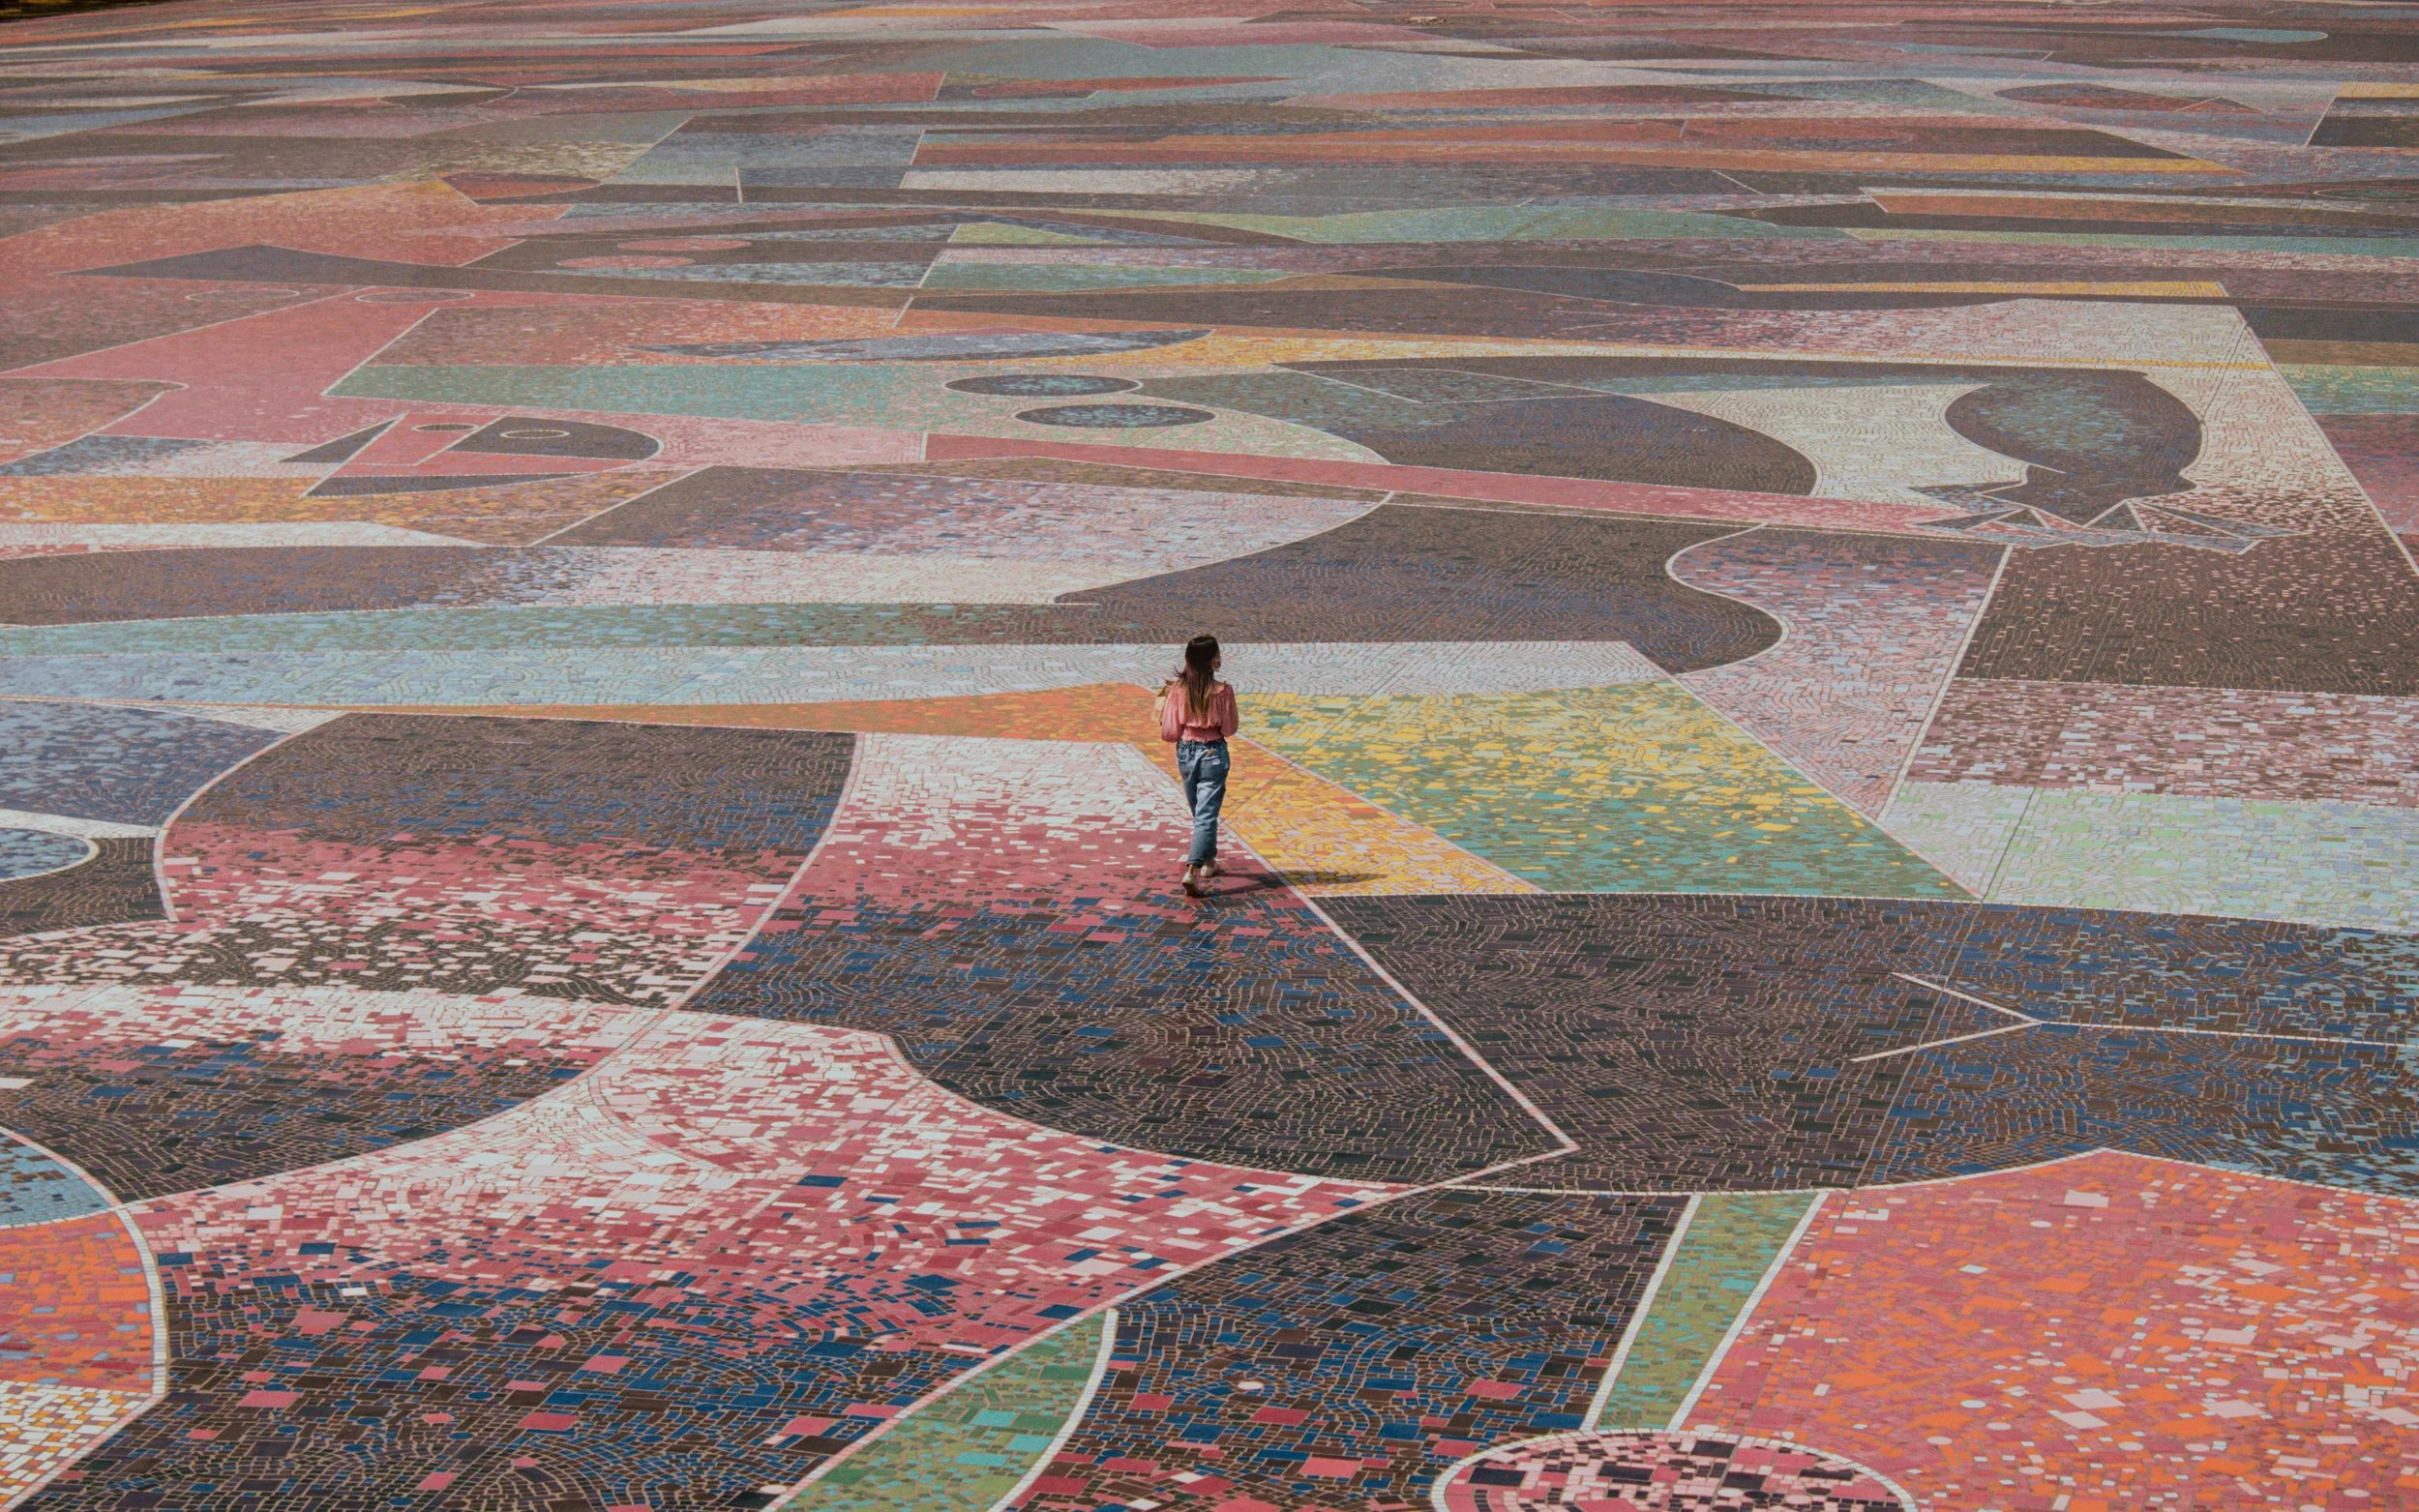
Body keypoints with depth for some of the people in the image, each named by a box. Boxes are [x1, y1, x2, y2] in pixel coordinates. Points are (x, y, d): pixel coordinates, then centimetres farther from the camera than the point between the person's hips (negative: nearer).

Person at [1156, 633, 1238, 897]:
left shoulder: (1177, 690, -8)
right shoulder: (1223, 691, -15)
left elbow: (1169, 733, -7)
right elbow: (1229, 729, -7)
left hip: (1186, 754, 4)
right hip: (1213, 755, -4)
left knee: (1199, 812, 23)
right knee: (1207, 815, -3)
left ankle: (1209, 862, 39)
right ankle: (1192, 871, -18)